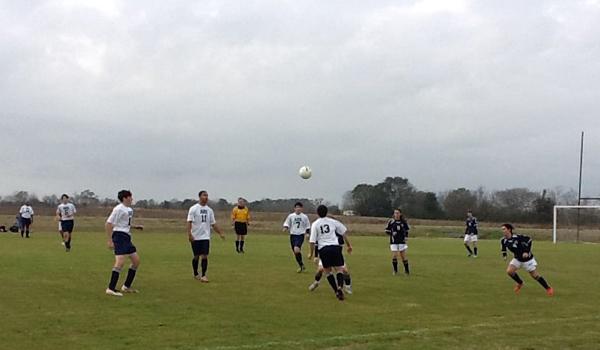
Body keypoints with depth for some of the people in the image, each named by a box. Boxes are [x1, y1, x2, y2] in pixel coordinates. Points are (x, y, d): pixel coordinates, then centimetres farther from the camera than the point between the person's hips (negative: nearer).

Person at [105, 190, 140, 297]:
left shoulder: (130, 209, 14)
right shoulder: (119, 209, -13)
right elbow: (108, 224, -15)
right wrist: (110, 241, -17)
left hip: (127, 238, 10)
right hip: (120, 236, -10)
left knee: (136, 260, 11)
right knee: (120, 262, -18)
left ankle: (126, 286, 19)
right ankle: (111, 289, -15)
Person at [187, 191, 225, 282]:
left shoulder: (209, 210, 9)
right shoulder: (194, 208, -5)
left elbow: (213, 224, 15)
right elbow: (189, 222, -11)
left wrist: (220, 233, 10)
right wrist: (189, 234, -22)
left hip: (206, 237, 3)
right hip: (195, 237, -3)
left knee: (205, 256, -5)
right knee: (196, 256, 6)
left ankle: (203, 275, 0)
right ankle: (195, 274, 24)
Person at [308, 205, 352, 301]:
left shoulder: (315, 224, 4)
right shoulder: (333, 221, 9)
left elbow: (312, 241, 0)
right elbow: (343, 233, 13)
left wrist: (311, 253, 11)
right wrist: (349, 245, 24)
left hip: (323, 249, 0)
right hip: (335, 247, 0)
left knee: (328, 271, 15)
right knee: (339, 269, 4)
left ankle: (336, 291, 9)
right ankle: (340, 287, -21)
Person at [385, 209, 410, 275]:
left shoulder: (404, 222, 1)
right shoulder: (391, 222, -4)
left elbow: (407, 230, 15)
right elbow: (387, 230, 4)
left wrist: (406, 237, 3)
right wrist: (391, 233, -11)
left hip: (402, 242, 1)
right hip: (394, 242, -1)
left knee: (403, 256, 2)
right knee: (394, 256, -5)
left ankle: (407, 270, 16)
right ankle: (395, 270, 11)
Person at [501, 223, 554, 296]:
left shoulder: (517, 237, -28)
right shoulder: (504, 240, -9)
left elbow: (529, 240, -21)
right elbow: (504, 247, 13)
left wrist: (527, 252, -26)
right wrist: (504, 255, -1)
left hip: (527, 258, -5)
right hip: (517, 259, 5)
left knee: (535, 275, 1)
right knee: (509, 271, -11)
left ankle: (548, 288, 19)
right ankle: (520, 283, 16)